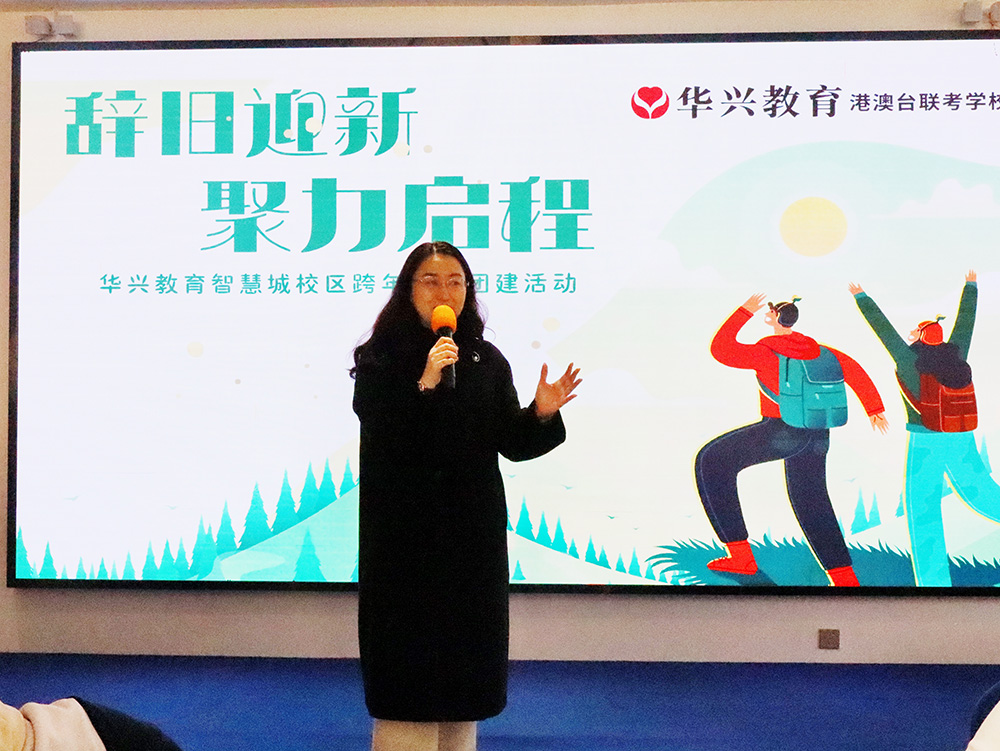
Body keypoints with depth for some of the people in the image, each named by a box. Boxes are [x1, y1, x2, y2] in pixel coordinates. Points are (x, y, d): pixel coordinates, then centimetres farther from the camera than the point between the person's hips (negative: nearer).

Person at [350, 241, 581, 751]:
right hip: (405, 535, -4)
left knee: (465, 662, 10)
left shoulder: (487, 361, 7)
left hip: (473, 536, 4)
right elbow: (379, 437, -16)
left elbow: (511, 444, 7)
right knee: (409, 660, -1)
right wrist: (424, 384, -26)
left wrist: (541, 415, -12)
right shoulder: (379, 358, -4)